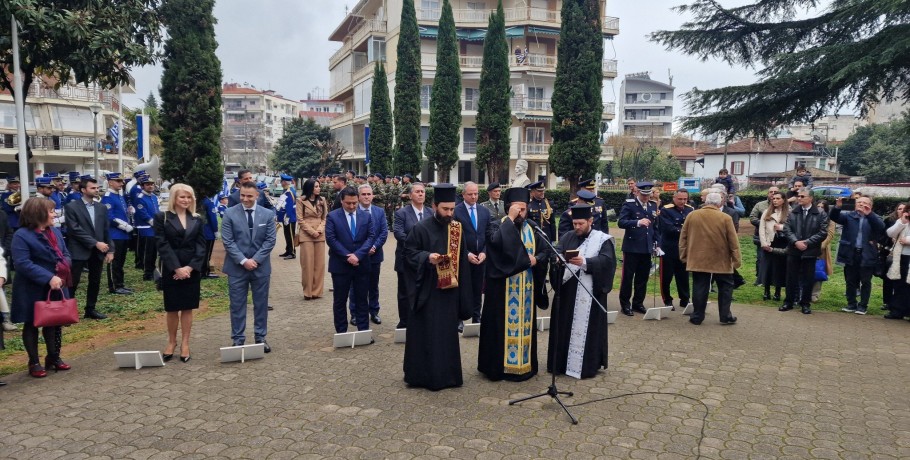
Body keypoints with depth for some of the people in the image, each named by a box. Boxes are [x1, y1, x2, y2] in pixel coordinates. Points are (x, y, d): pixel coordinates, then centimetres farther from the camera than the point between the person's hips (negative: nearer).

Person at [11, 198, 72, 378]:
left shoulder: (55, 231, 9)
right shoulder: (22, 235, -15)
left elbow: (65, 254, 10)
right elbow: (22, 263, -22)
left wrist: (64, 268, -12)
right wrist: (49, 278, -29)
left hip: (57, 287, 7)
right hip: (33, 290, -6)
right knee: (32, 325, 7)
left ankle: (54, 357, 28)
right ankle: (34, 363, 17)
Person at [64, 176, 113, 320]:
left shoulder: (101, 208, 11)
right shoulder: (72, 207, -5)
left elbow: (107, 230, 10)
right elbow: (75, 230, -13)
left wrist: (110, 250, 2)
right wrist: (95, 243, -17)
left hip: (97, 252, 5)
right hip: (79, 251, -5)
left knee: (95, 282, 11)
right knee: (73, 282, -2)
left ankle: (91, 309, 22)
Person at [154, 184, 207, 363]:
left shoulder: (198, 220, 7)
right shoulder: (161, 218, -1)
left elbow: (201, 246, 2)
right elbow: (162, 245, -8)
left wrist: (190, 267, -12)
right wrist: (176, 268, -16)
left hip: (192, 270, 2)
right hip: (171, 270, -2)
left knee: (187, 308, 6)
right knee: (172, 308, 6)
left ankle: (185, 343, 15)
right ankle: (171, 341, 22)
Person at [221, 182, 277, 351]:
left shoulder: (268, 214, 0)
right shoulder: (230, 214, -4)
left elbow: (270, 240, -2)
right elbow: (228, 241, -8)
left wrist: (255, 259, -12)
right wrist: (243, 261, -16)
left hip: (261, 267, 1)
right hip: (237, 267, -1)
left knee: (261, 304, 9)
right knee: (237, 305, 5)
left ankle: (261, 337, 21)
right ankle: (238, 339, 15)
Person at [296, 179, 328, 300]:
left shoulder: (322, 200, 10)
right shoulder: (301, 200, -1)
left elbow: (325, 217, 7)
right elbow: (300, 219, -5)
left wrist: (319, 230, -9)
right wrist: (311, 231, -13)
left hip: (320, 235, 3)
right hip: (306, 235, -3)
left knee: (319, 263, 3)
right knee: (307, 263, -3)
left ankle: (317, 291, 11)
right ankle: (308, 291, 5)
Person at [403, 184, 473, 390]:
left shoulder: (457, 228, 6)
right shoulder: (422, 228, -7)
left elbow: (462, 259, 11)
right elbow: (409, 252, -4)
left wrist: (463, 293, 7)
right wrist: (427, 257, -23)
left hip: (450, 289, 4)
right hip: (428, 290, -4)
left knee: (448, 333, 12)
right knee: (426, 334, 1)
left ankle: (447, 373, 24)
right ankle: (423, 374, 12)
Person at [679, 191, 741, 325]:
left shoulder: (692, 215, 0)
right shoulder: (725, 218, -6)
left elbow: (683, 237, 5)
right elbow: (733, 242, -4)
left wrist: (684, 256, 14)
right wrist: (736, 260, 3)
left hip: (698, 260, 2)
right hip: (721, 261, -2)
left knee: (699, 288, 6)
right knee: (725, 287, 12)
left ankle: (697, 317, 10)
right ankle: (725, 316, 14)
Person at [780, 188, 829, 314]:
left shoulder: (820, 214, -2)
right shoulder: (792, 212, 6)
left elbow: (823, 233, -8)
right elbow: (787, 229, 0)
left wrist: (807, 242, -15)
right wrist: (795, 242, -14)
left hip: (810, 251, -2)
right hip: (793, 250, 2)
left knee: (808, 279, 5)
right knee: (791, 277, 7)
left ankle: (805, 304, 16)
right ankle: (788, 302, 17)